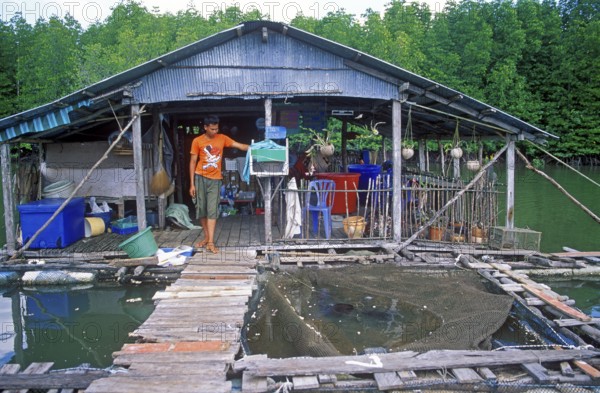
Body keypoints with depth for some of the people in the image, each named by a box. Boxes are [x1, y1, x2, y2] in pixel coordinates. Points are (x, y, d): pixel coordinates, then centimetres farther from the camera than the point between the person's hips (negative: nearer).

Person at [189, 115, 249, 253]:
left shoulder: (222, 138, 2)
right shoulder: (197, 141, -3)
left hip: (215, 179, 0)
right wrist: (192, 184, -5)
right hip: (200, 178, 0)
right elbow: (193, 162, -1)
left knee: (212, 210, -6)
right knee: (201, 209, 6)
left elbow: (239, 145, 0)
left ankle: (211, 242, -8)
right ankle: (206, 237, 23)